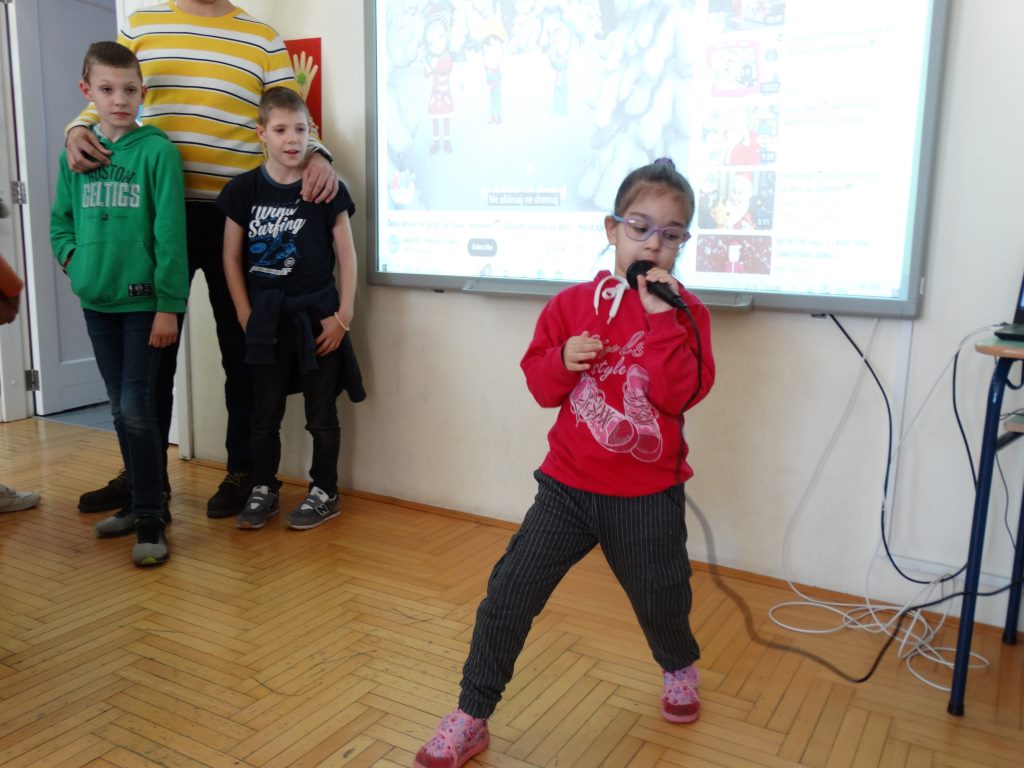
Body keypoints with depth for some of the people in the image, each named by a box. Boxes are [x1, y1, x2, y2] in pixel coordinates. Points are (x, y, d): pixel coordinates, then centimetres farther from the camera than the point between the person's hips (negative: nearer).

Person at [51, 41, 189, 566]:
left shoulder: (156, 151, -9)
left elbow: (170, 233, -12)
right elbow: (60, 219, 18)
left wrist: (168, 305, -14)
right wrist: (71, 257, 0)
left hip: (143, 301, -5)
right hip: (96, 301, 5)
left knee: (137, 407, -6)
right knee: (121, 408, 13)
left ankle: (151, 518, 6)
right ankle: (143, 501, 27)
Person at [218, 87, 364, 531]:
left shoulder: (327, 189, -5)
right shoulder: (244, 189, -1)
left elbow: (346, 256, -2)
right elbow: (232, 258, 4)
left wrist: (343, 316, -6)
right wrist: (246, 316, -1)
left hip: (317, 316, -2)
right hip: (266, 319, 2)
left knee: (321, 413, 7)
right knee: (264, 412, 12)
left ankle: (324, 492, 22)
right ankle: (263, 489, 28)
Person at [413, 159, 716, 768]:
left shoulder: (685, 311, -5)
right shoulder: (573, 304, 0)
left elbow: (683, 393, -19)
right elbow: (540, 385, 3)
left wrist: (661, 317, -25)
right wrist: (562, 359, -17)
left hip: (648, 497, -1)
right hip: (568, 486, 1)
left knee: (661, 602, 17)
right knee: (509, 594, -3)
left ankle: (681, 670, 53)